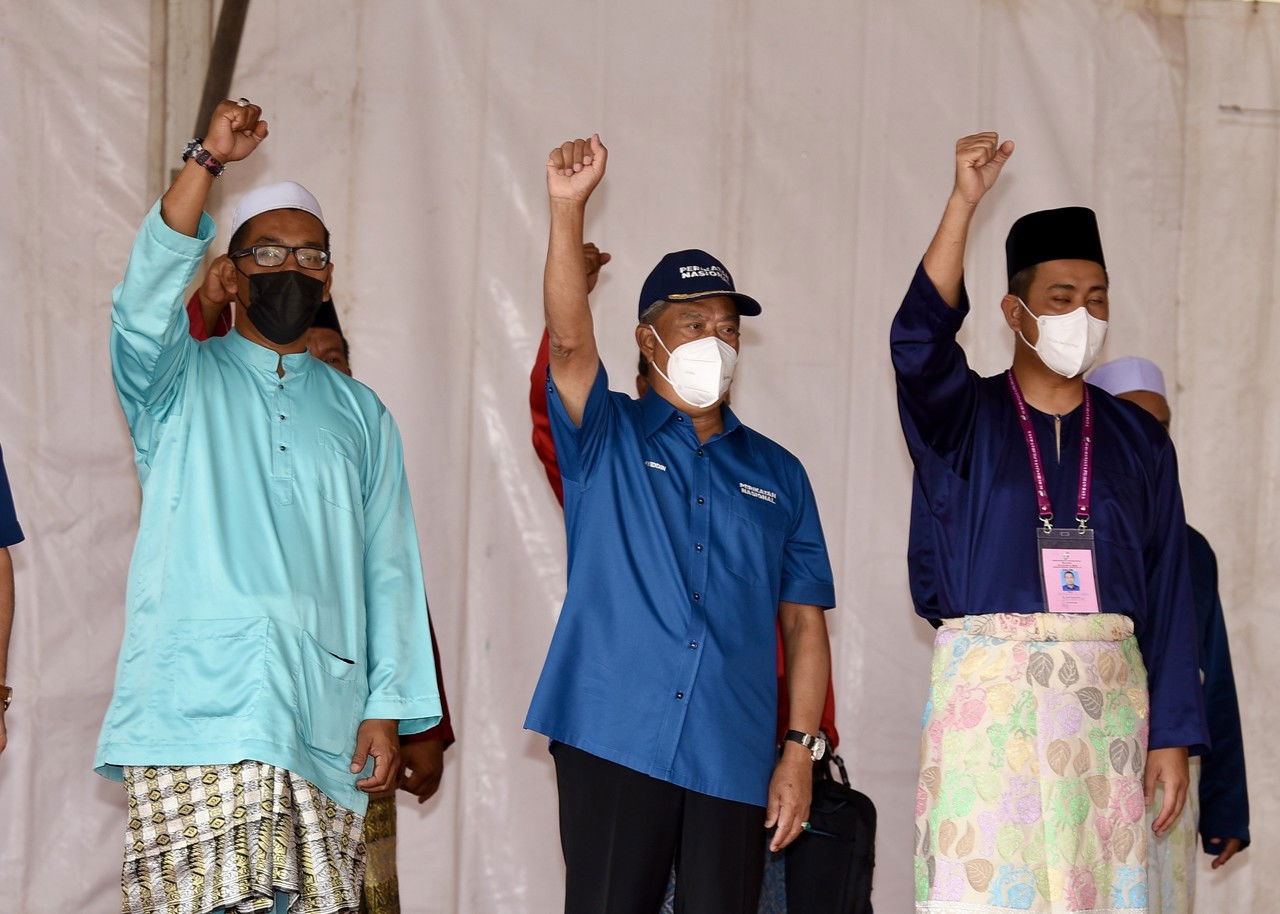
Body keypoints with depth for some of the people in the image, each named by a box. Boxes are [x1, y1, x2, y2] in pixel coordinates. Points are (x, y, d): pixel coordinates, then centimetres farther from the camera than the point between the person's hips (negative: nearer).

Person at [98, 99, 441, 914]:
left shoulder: (360, 413, 21)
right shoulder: (179, 382, 14)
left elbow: (390, 570, 14)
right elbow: (147, 300, -9)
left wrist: (389, 707, 3)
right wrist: (210, 159, -18)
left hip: (321, 725, 3)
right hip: (193, 716, -3)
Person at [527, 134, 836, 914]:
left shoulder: (776, 473, 15)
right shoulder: (607, 439, 9)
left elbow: (805, 622, 11)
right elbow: (570, 340, -9)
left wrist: (801, 751, 2)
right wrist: (568, 209, -23)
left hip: (732, 758, 2)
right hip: (614, 738, -2)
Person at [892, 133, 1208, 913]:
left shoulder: (1139, 440, 11)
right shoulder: (964, 418, 4)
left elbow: (1169, 593, 8)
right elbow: (919, 340, -17)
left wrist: (1173, 733, 1)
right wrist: (965, 201, -25)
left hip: (1107, 694, 3)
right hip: (990, 686, -2)